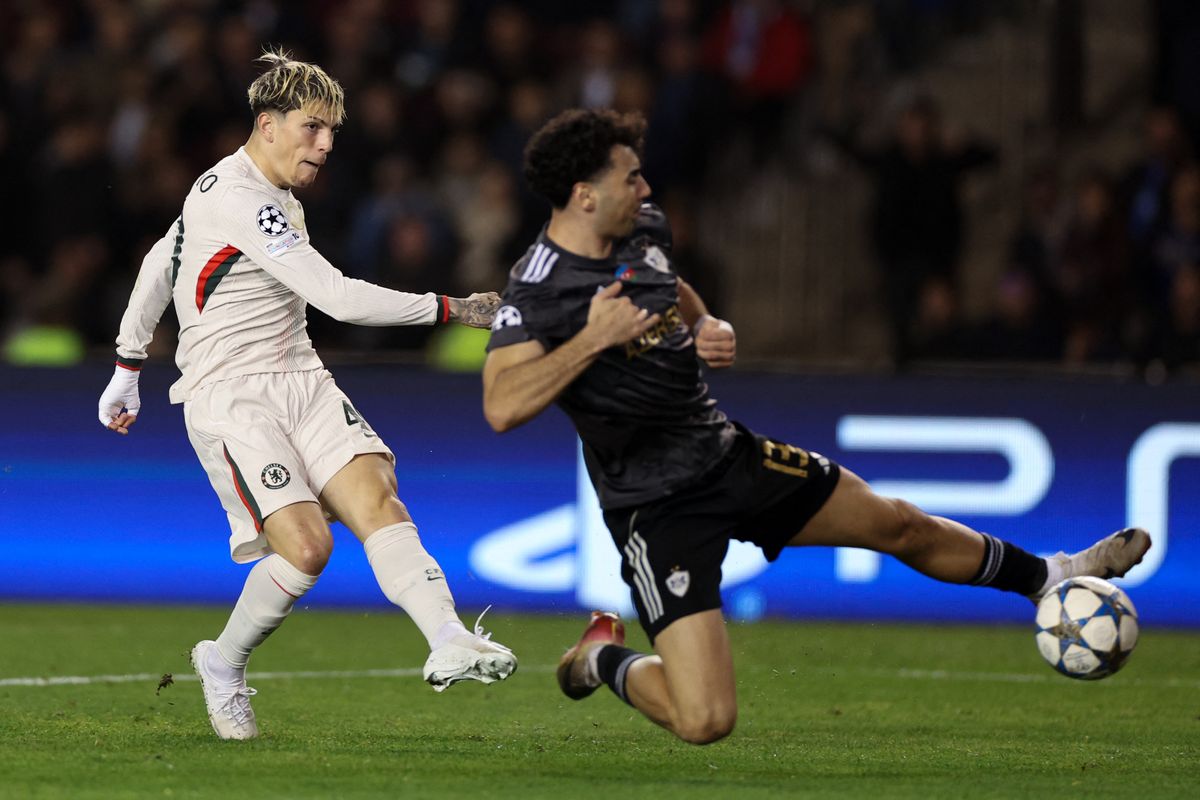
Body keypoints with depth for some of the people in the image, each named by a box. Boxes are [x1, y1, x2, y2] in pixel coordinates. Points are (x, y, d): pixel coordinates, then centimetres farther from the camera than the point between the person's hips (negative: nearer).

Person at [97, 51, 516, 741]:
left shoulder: (269, 195, 15)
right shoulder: (238, 199, -17)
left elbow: (160, 262, 28)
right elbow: (340, 298, -23)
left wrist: (129, 366, 33)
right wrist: (450, 309, -18)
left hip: (301, 382, 9)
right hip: (230, 395, -9)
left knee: (376, 499, -16)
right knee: (305, 545, -20)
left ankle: (450, 644, -33)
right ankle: (224, 666, 6)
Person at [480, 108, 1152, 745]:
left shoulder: (644, 229, 1)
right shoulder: (538, 292, -23)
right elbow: (502, 407, -39)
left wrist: (711, 330, 4)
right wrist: (593, 337, -39)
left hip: (726, 451, 8)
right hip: (656, 505, -8)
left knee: (900, 526, 21)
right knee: (704, 721, -18)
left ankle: (1049, 576, 45)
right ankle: (605, 659, 13)